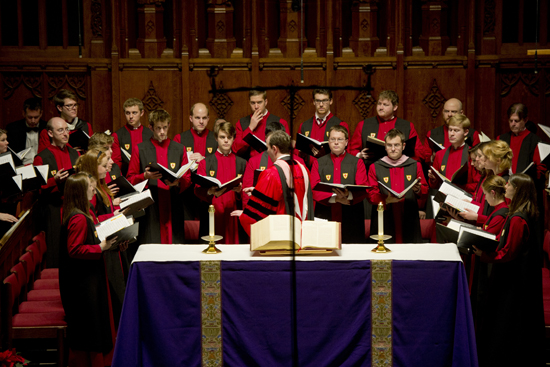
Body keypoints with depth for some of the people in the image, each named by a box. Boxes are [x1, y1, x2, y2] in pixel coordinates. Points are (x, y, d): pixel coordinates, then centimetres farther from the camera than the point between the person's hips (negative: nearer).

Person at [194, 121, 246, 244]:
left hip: (234, 215, 1)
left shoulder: (242, 163, 15)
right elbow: (198, 189, -1)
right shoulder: (206, 163, 9)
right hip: (212, 215, -1)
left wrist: (240, 190, -13)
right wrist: (211, 192, -23)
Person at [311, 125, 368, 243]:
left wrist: (348, 195, -24)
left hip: (351, 220, 0)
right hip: (324, 219, 0)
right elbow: (314, 190, 1)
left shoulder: (357, 163, 10)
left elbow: (363, 190, -1)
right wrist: (334, 198, -16)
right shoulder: (318, 163, 12)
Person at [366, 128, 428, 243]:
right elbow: (371, 194, 3)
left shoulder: (415, 166, 11)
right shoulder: (375, 167, 7)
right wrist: (386, 200, -16)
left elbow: (425, 191, 11)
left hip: (409, 220, 1)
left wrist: (418, 190, -12)